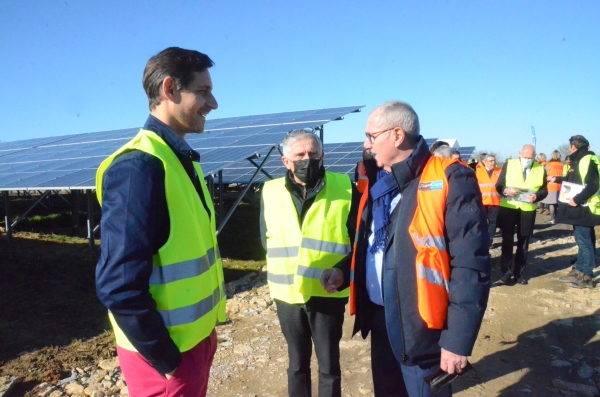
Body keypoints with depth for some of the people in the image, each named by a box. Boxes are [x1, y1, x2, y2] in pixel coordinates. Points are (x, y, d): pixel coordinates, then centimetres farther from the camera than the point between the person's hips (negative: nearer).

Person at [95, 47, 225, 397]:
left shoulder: (183, 159, 6)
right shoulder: (139, 166, -22)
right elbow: (120, 286, -24)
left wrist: (206, 328, 11)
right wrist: (165, 359, -15)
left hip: (196, 336, 8)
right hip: (166, 351, -8)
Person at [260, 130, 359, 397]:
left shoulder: (344, 188, -7)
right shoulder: (270, 191, 0)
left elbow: (359, 237, -1)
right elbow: (266, 239, 9)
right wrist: (284, 265, -1)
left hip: (327, 292, -2)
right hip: (287, 292, 2)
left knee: (329, 364, 15)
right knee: (297, 363, 20)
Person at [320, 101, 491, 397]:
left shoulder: (449, 180, -16)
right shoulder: (377, 182, 7)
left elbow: (470, 267, -18)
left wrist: (458, 340, -18)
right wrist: (344, 271, 1)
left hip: (420, 328, -7)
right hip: (379, 320, 7)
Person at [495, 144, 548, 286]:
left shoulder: (540, 169, 5)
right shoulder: (508, 164, 1)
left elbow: (544, 190, 7)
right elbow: (499, 185, 1)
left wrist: (536, 196, -14)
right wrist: (505, 190, -21)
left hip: (528, 210, 2)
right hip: (508, 208, -2)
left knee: (523, 243, 11)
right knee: (507, 241, 3)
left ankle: (518, 272, 22)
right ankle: (506, 271, 11)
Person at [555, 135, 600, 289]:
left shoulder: (588, 160, -17)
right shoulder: (579, 160, 12)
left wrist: (577, 199, -26)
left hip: (584, 208, -10)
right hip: (579, 207, 10)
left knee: (585, 241, -3)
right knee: (582, 240, 16)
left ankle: (586, 276, 6)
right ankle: (579, 270, 26)